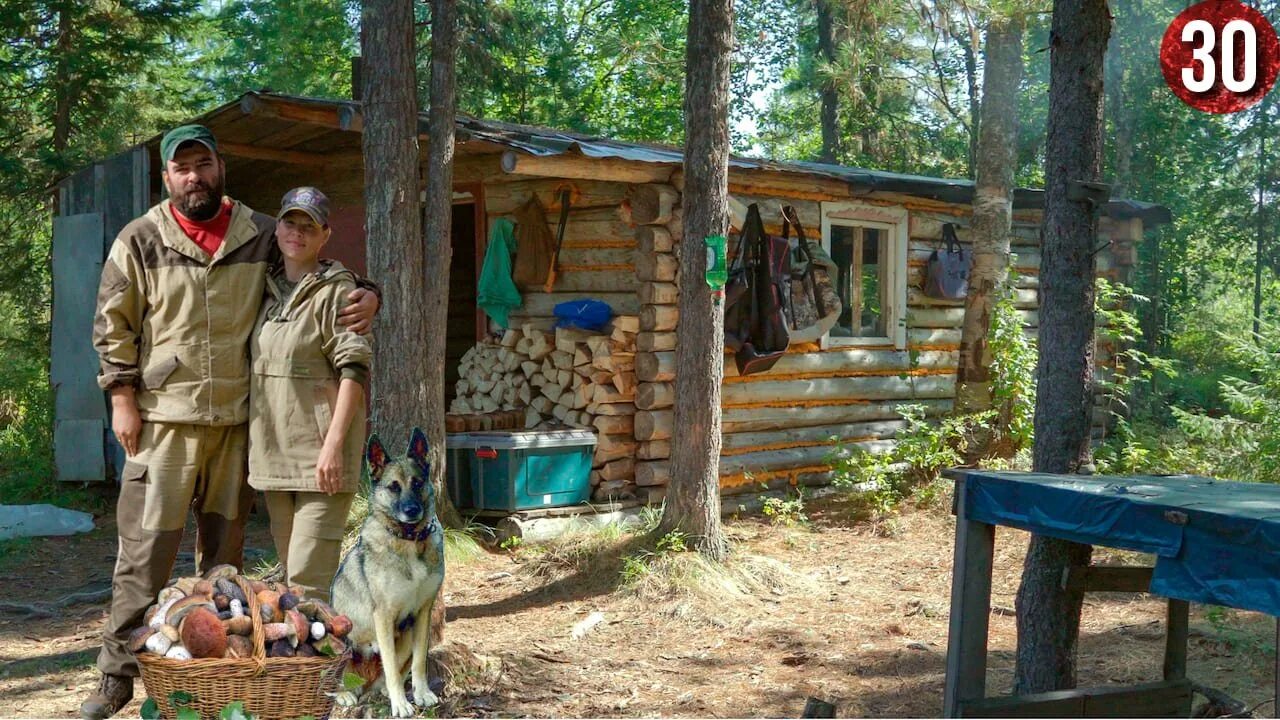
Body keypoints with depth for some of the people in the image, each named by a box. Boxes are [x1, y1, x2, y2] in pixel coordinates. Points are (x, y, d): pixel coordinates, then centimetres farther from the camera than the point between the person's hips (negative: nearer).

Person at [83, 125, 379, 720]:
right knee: (145, 545, -3)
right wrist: (122, 399, -4)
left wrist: (365, 295, -4)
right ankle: (118, 671, 7)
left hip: (237, 418, 2)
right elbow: (113, 328, 3)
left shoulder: (263, 237, 6)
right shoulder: (139, 241, 2)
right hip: (163, 418, -2)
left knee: (225, 543, 11)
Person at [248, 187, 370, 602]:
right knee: (290, 570, 15)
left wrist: (333, 443, -20)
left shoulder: (335, 291, -5)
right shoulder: (268, 290, 16)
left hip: (320, 452, -7)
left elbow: (354, 370, -12)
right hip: (274, 450, 7)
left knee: (310, 575, -11)